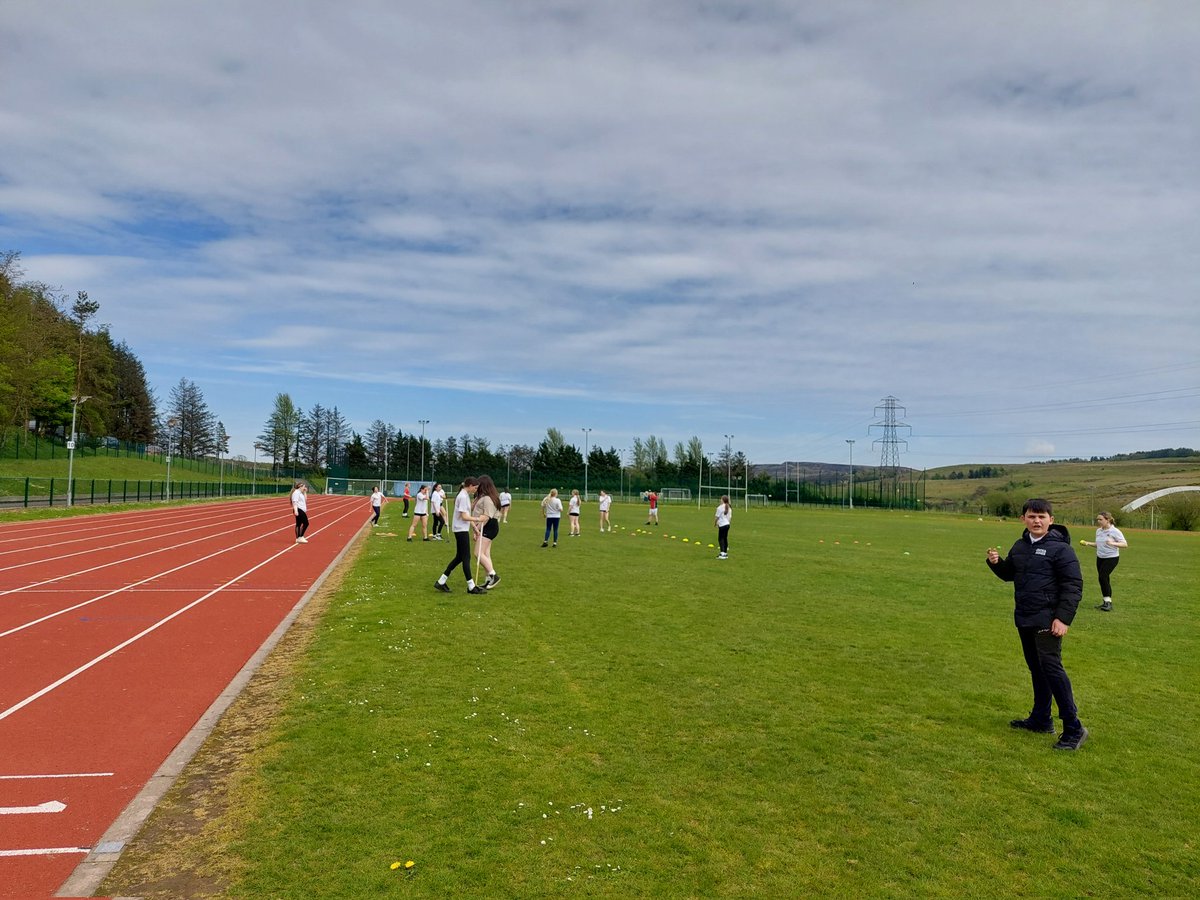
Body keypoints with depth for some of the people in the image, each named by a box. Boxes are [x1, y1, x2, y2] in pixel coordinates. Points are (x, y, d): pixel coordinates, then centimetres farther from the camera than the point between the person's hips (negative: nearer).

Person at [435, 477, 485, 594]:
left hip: (462, 529, 10)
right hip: (461, 530, -10)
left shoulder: (465, 496, 13)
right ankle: (471, 586, 3)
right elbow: (464, 517, -20)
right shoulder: (463, 497, -17)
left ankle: (441, 582, 15)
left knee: (459, 557, 12)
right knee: (466, 558, -4)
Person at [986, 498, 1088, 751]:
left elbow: (1074, 586, -13)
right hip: (1024, 619, 8)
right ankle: (1041, 720, 26)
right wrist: (996, 562, 1)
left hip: (1047, 621, -8)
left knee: (1051, 669, -13)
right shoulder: (1020, 546, 12)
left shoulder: (1060, 548, -11)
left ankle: (1074, 729, -6)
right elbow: (1008, 574, 24)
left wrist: (1063, 618, -19)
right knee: (1036, 670, 15)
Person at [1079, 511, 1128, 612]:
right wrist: (1087, 543, 6)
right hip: (1100, 558, 7)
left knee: (1103, 577, -19)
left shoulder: (1115, 531, -12)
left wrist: (1113, 543, -32)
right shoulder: (1099, 530, 9)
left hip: (1111, 558, -7)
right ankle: (1106, 602, 16)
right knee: (1103, 579, 8)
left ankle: (1108, 602, -12)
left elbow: (1125, 544, -16)